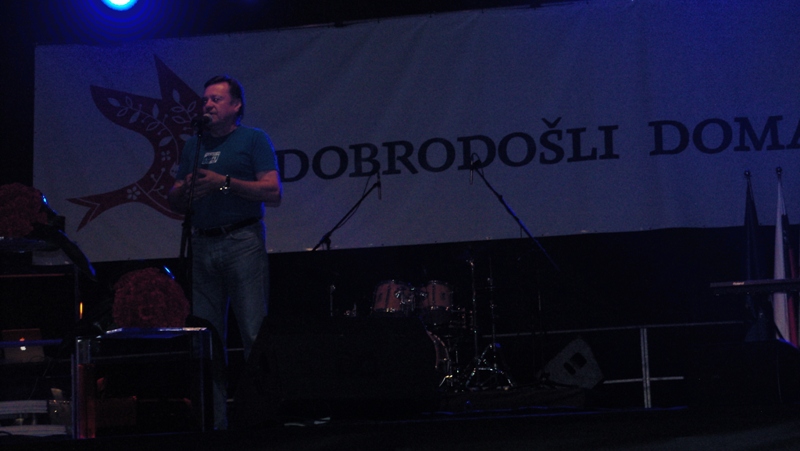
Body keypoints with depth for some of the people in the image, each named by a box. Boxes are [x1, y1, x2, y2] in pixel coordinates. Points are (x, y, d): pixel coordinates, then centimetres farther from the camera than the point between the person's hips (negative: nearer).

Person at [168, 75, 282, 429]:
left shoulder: (254, 140, 3)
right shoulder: (194, 146, 18)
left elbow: (273, 193, -8)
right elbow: (174, 201, 19)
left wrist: (225, 182, -14)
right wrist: (185, 188, -4)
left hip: (243, 241, -5)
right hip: (203, 244, 5)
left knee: (255, 334, -11)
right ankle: (214, 420, 5)